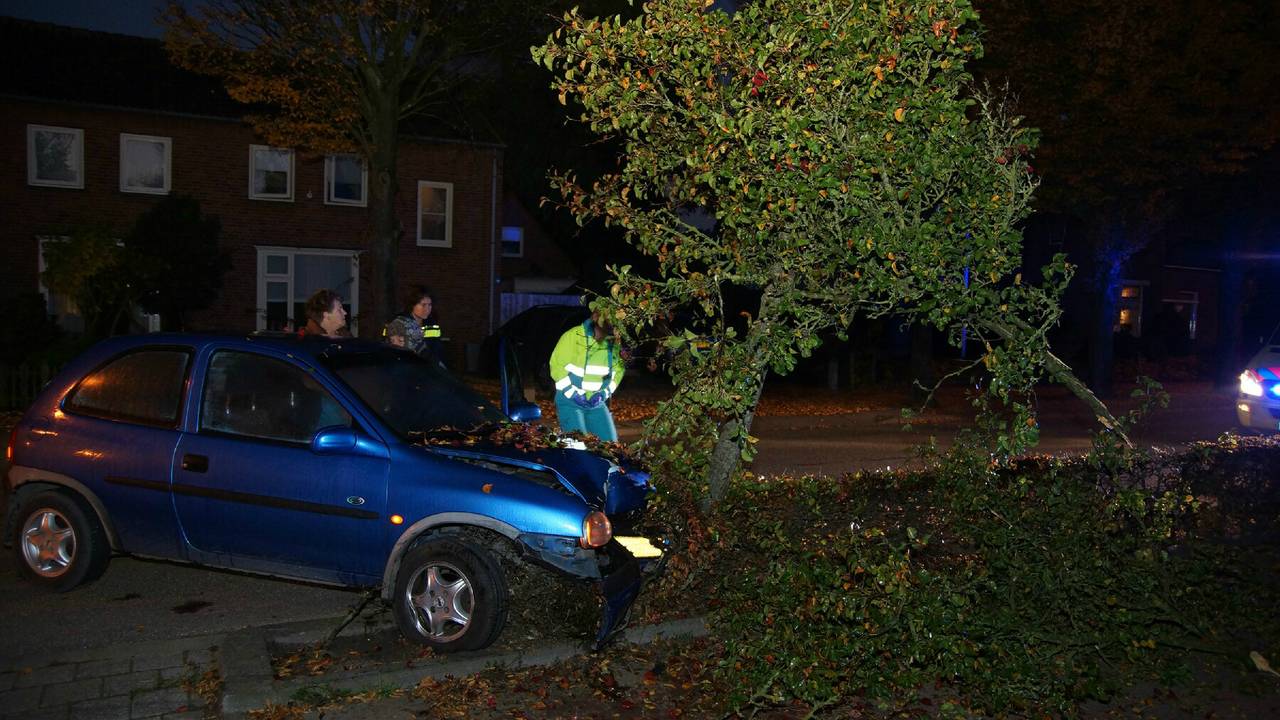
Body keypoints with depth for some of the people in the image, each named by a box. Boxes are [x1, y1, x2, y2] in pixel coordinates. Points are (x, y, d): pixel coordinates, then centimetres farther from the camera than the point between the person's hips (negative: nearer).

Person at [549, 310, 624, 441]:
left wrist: (604, 393, -4)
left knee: (609, 442, 2)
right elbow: (557, 365, -11)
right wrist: (572, 393, -15)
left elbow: (618, 370, 8)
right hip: (570, 401, -4)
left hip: (597, 402, 5)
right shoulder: (573, 336, -14)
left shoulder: (614, 342, -2)